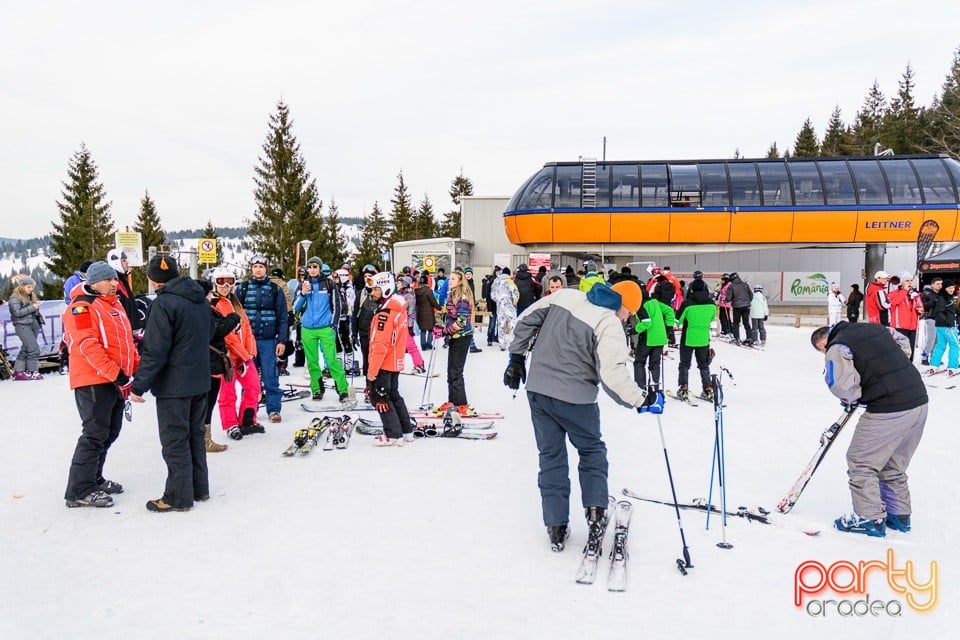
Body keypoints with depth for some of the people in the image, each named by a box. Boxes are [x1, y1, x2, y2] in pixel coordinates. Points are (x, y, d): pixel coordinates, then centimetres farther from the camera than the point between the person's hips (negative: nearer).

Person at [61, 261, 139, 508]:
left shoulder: (114, 305, 18)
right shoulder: (83, 307, -11)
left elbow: (126, 340, 23)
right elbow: (87, 345, -21)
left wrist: (137, 367, 14)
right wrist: (114, 373, -24)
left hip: (115, 381, 10)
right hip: (94, 381, -10)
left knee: (110, 432, 16)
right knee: (95, 434, -8)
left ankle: (94, 479, 29)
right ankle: (79, 491, 0)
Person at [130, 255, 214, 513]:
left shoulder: (164, 303, -18)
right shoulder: (201, 299, 6)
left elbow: (154, 352, -19)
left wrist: (139, 385, -12)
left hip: (173, 384, -8)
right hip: (200, 380, 8)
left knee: (175, 441, 3)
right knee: (195, 434, 18)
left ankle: (178, 497, 12)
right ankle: (199, 488, 27)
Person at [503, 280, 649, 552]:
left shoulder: (564, 295, 4)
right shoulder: (610, 326, -14)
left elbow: (525, 321, 9)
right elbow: (613, 376, -23)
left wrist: (517, 357, 16)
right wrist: (641, 399, -13)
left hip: (537, 389, 5)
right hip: (575, 399, -5)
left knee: (551, 456, 14)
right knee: (592, 450, 21)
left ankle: (556, 527, 17)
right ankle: (595, 508, 8)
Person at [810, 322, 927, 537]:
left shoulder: (836, 348, -8)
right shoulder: (875, 328, 15)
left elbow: (842, 384, -21)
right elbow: (904, 345, 29)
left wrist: (852, 398, 1)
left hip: (888, 411, -8)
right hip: (919, 401, 8)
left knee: (861, 462, 7)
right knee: (894, 464, 24)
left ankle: (870, 519, 12)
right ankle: (899, 514, 33)